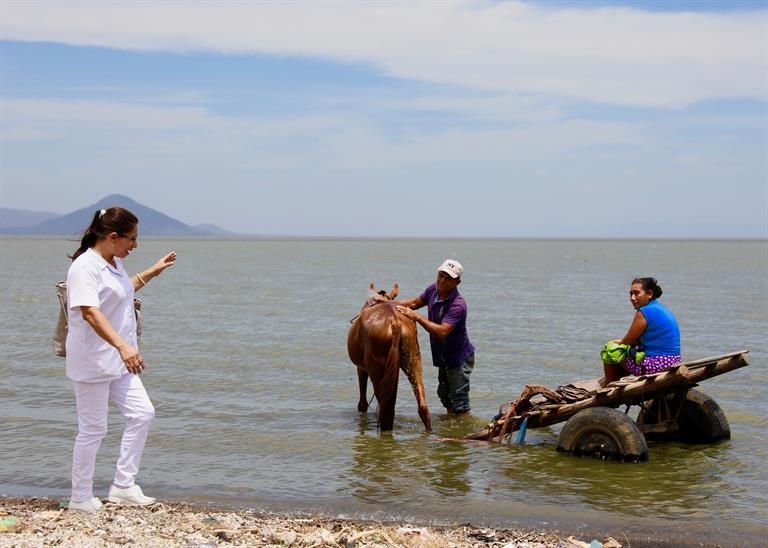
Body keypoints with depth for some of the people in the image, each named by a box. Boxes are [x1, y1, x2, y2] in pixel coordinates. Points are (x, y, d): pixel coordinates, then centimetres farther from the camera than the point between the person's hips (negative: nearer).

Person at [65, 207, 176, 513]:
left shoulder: (114, 263, 11)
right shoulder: (85, 267, -19)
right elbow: (90, 312, -33)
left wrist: (154, 271, 32)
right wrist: (123, 346, -45)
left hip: (118, 361, 9)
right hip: (93, 362, -9)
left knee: (142, 413, 5)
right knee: (93, 428, 0)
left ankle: (123, 486, 14)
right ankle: (80, 498, 15)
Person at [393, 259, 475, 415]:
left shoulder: (458, 304, -28)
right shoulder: (433, 289, -3)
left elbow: (442, 332, -35)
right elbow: (415, 303, 16)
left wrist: (416, 316, -31)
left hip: (459, 357, -9)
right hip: (443, 356, 9)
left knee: (459, 401, -6)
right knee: (445, 395, 20)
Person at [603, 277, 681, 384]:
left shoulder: (644, 313, -17)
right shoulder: (661, 308, 12)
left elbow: (627, 343, -7)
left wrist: (619, 343, 13)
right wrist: (622, 342, 20)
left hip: (656, 365, -10)